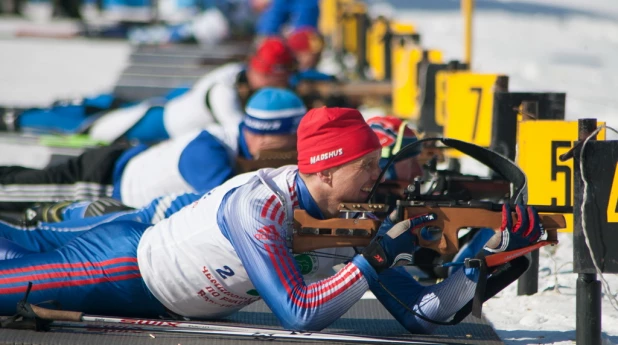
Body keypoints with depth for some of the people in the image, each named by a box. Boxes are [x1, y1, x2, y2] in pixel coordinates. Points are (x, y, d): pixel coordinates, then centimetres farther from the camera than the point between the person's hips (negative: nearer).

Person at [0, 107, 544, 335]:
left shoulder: (351, 213, -12)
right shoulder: (256, 206, -35)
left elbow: (423, 313, -11)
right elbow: (298, 315, -40)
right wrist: (377, 257, -40)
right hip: (122, 265, -7)